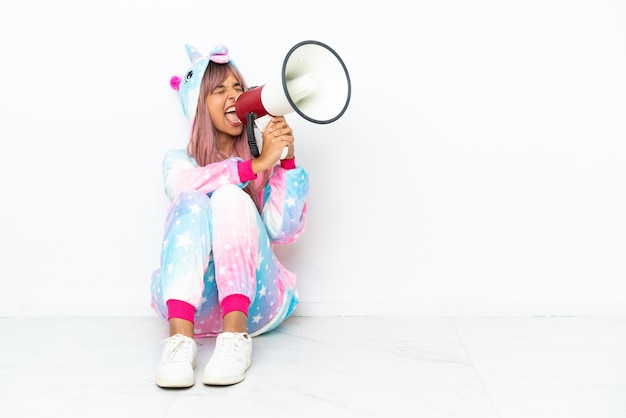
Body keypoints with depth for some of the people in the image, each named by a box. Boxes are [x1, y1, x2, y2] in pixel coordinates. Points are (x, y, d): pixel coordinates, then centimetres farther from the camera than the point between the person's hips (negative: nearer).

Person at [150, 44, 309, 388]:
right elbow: (189, 185, -15)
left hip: (253, 303, 0)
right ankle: (180, 338, -39)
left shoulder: (268, 161, 12)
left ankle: (236, 336, -39)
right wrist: (256, 165, -23)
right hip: (188, 299, 0)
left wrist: (287, 159, -13)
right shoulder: (178, 161, 12)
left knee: (231, 197, -23)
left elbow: (283, 231, -5)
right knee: (192, 203, -24)